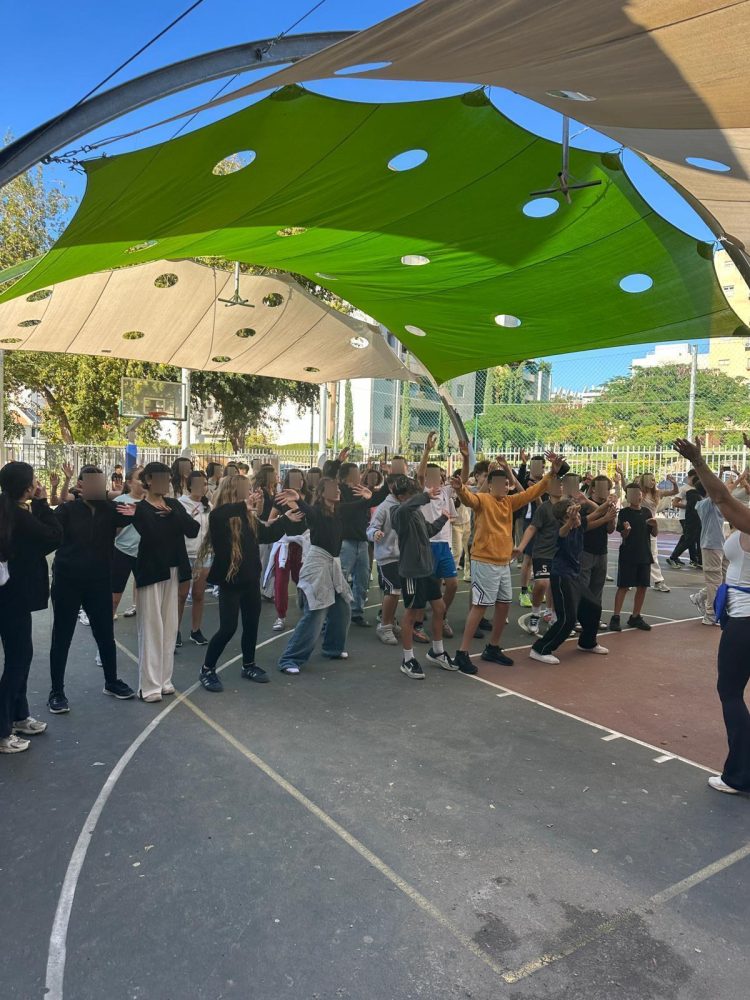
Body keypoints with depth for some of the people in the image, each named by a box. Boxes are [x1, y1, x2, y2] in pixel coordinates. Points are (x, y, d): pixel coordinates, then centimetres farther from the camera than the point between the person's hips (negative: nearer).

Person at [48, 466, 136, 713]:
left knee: (105, 634, 13)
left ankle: (111, 682, 31)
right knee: (61, 638, 6)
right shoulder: (68, 509, -6)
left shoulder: (110, 509, 1)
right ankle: (56, 691, 19)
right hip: (67, 582, -2)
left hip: (99, 582, 3)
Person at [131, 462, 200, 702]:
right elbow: (154, 536, -23)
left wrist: (171, 514, -15)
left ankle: (164, 679, 19)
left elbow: (194, 529, -6)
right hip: (151, 571, -6)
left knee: (169, 627, 10)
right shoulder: (140, 509, -8)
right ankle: (149, 685, 3)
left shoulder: (174, 504, 9)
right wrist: (174, 521, -12)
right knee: (152, 628, -4)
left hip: (173, 570, 6)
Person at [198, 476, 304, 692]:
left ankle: (249, 665, 33)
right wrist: (243, 506, -41)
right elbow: (214, 516, -41)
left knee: (251, 624, 16)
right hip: (230, 580, -7)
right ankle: (207, 670, 12)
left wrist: (285, 519, 19)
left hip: (251, 579, 7)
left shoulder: (250, 518, 6)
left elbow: (268, 535, 18)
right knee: (228, 628, -5)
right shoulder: (221, 517, -16)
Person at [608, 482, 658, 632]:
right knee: (623, 586, -4)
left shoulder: (646, 512, 7)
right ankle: (615, 617, 1)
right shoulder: (624, 512, -5)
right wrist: (627, 529, -31)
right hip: (628, 555, -5)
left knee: (642, 586, 8)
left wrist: (654, 525, -11)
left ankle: (635, 617, 20)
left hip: (644, 555, 5)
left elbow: (655, 533, 10)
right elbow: (623, 535, -9)